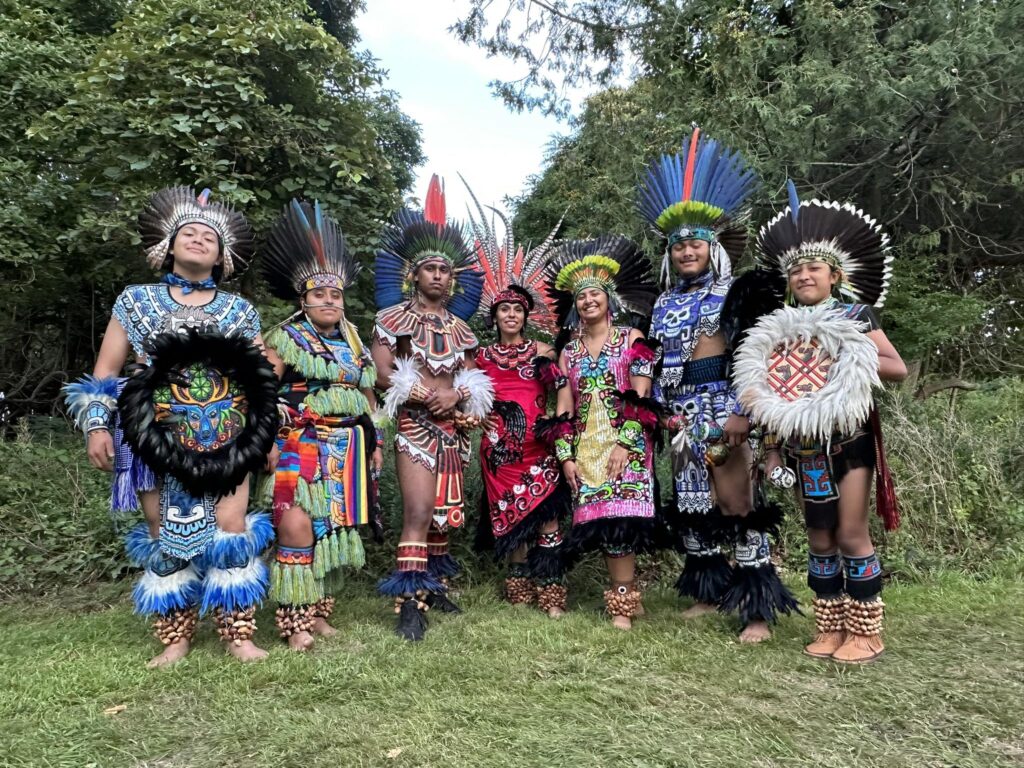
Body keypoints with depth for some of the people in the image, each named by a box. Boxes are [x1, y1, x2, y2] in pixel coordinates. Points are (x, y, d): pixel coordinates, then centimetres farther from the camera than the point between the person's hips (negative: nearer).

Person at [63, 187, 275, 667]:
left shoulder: (240, 311, 12)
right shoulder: (136, 301, 11)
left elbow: (262, 379, 13)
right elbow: (106, 370, 9)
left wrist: (268, 435, 7)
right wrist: (97, 424, -2)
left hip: (226, 438, 0)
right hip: (158, 437, 0)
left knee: (231, 532, -6)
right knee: (165, 535, 4)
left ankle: (238, 636, 5)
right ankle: (176, 638, 17)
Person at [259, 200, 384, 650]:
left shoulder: (354, 344, 16)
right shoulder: (286, 339, 1)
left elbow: (368, 397, 20)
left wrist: (375, 443, 16)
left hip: (347, 452, 5)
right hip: (300, 448, -5)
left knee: (333, 528, 8)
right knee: (297, 526, -14)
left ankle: (318, 611, 21)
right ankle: (296, 622, -3)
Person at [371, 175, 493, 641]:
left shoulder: (459, 327, 15)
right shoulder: (395, 317, 1)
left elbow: (473, 378, 14)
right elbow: (382, 375, -8)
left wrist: (457, 395, -8)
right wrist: (424, 395, -17)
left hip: (454, 427, 6)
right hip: (415, 424, -6)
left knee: (445, 512, 11)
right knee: (419, 512, -15)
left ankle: (434, 586, 23)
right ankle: (409, 601, -11)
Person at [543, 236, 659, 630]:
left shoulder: (632, 340, 3)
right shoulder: (569, 351, 14)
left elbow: (641, 398, -6)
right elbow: (563, 408, 10)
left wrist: (624, 444, -15)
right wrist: (565, 455, 1)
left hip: (625, 444, -4)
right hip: (586, 448, 4)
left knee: (619, 520, -12)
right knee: (599, 521, 0)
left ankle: (622, 605, -3)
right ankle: (625, 595, 11)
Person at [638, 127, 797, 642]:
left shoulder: (735, 293, 0)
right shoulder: (665, 303, 15)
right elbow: (656, 361, 16)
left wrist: (742, 411, -16)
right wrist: (664, 409, 7)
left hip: (727, 402, -6)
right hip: (684, 408, 6)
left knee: (737, 502, -8)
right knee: (691, 501, 10)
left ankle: (758, 608, 1)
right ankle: (707, 591, 24)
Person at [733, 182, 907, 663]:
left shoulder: (855, 316, 1)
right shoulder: (777, 330, 9)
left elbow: (899, 369, -2)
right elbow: (768, 395, 9)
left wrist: (854, 358, -15)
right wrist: (771, 449, 5)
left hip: (847, 440, -4)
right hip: (801, 447, 4)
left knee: (851, 536, -3)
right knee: (819, 540, 9)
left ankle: (866, 633, 11)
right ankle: (830, 629, 20)